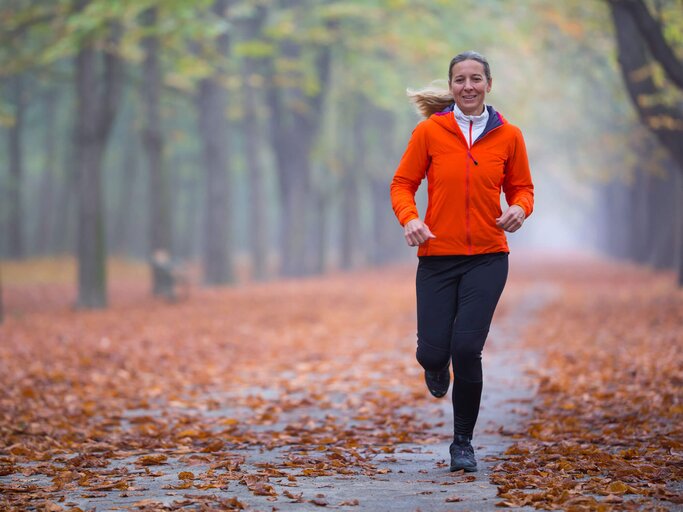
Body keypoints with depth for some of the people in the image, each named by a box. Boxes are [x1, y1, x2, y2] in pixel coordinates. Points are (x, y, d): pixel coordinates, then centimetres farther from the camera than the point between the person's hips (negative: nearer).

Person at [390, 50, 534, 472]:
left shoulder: (509, 136, 2)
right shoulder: (429, 131, -1)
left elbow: (522, 188, 11)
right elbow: (403, 184, 3)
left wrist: (519, 209, -12)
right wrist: (409, 218, -17)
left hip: (487, 258, 0)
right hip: (437, 256, 0)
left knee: (467, 348, -12)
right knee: (433, 352, -4)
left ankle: (463, 442, 8)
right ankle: (438, 367, 39)